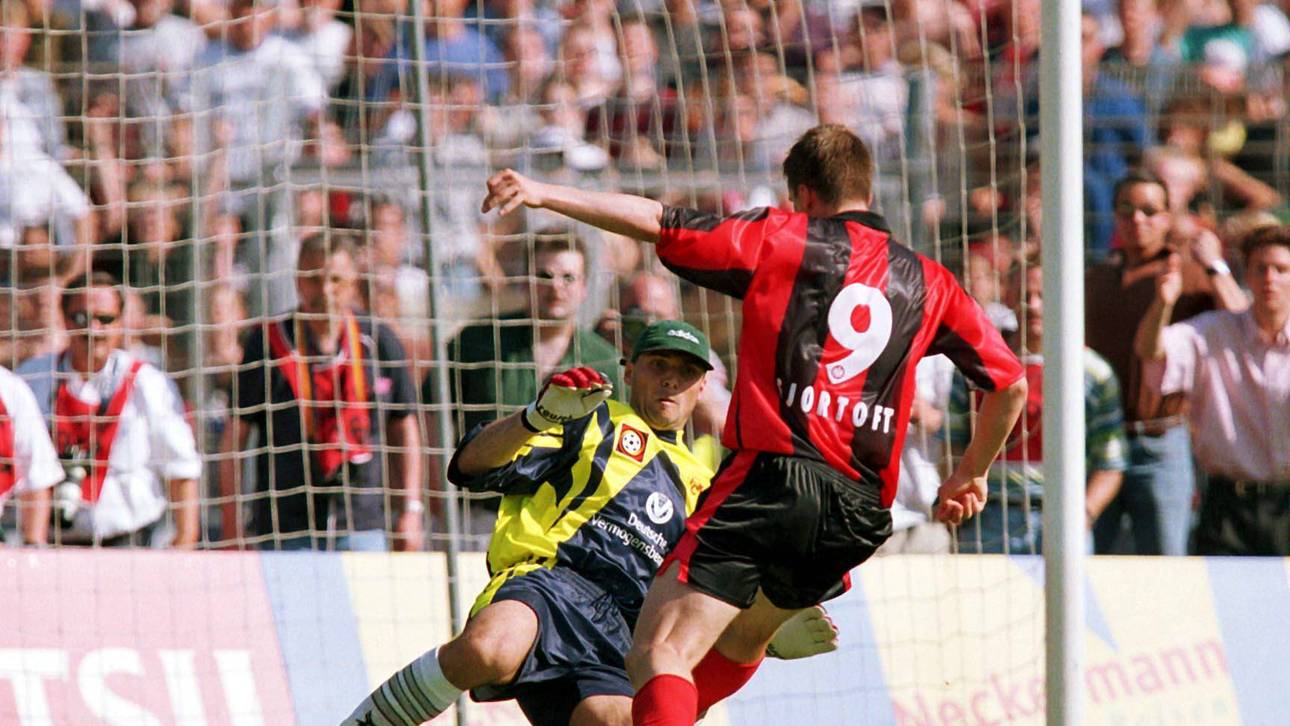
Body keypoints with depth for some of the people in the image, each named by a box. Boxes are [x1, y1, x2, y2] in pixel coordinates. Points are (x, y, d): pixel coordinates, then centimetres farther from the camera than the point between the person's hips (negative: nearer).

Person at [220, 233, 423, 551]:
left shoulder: (379, 342, 7)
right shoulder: (267, 342, 0)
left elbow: (404, 427, 16)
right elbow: (236, 433, 2)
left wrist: (411, 512, 10)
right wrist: (231, 527, -2)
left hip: (362, 525, 2)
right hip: (285, 526, -2)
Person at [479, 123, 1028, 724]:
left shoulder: (782, 238, 8)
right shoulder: (929, 282, 18)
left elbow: (660, 224, 2)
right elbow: (1010, 385, 22)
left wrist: (546, 194, 6)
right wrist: (970, 476, 37)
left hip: (771, 477, -6)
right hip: (860, 512, 6)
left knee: (658, 658, -15)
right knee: (740, 645, 30)